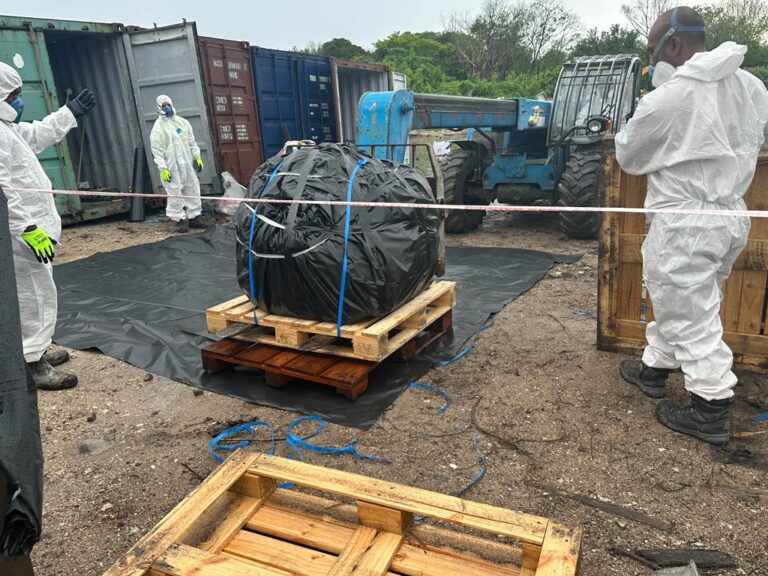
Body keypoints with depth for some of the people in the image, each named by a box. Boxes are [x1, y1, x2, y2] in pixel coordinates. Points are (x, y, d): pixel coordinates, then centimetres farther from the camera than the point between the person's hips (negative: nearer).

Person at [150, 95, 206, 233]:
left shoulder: (182, 122, 11)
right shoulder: (158, 127, -4)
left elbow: (192, 142, 17)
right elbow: (157, 150, -8)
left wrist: (197, 156, 8)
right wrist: (162, 168, -14)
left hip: (187, 164, 5)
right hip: (171, 167, -5)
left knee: (193, 190, 7)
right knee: (175, 193, -4)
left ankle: (194, 217, 17)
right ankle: (180, 220, 5)